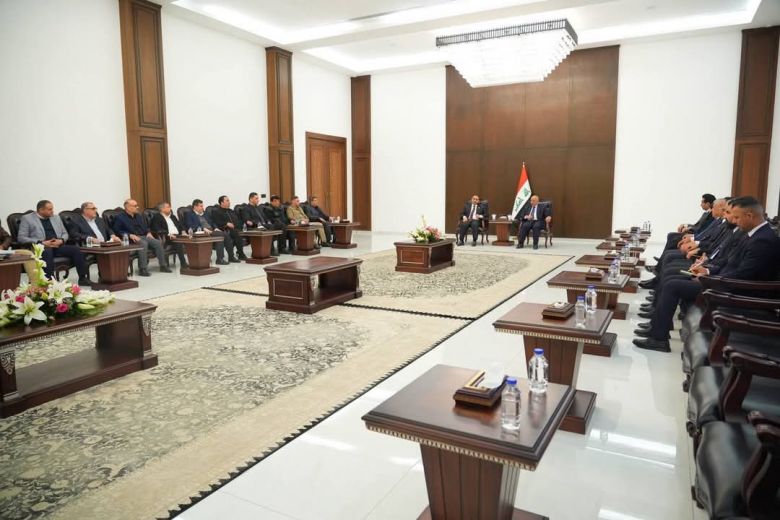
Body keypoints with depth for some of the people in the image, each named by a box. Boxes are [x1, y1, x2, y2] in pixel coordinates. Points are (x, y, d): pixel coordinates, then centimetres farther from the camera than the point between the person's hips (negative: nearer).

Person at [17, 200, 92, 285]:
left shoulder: (56, 217, 21)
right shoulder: (27, 218, 7)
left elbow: (65, 233, 22)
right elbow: (21, 238, -2)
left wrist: (61, 240, -3)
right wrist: (41, 243, -14)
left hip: (58, 246, 4)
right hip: (40, 248, -4)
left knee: (76, 249, -23)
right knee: (47, 252, -39)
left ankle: (83, 278, -24)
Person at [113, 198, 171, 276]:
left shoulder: (139, 216, 23)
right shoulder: (120, 217, 3)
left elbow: (146, 227, 29)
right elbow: (117, 231, -7)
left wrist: (149, 232, 6)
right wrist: (130, 235, -19)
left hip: (144, 236, 6)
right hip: (131, 239, -6)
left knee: (158, 242, -20)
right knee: (143, 243, -37)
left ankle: (163, 266, -17)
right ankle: (142, 269, -37)